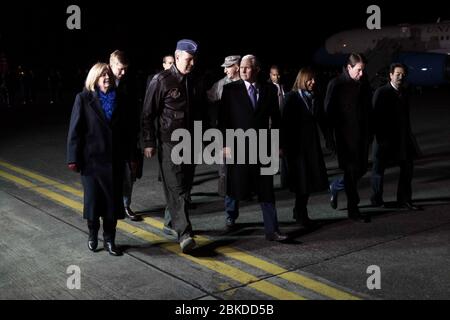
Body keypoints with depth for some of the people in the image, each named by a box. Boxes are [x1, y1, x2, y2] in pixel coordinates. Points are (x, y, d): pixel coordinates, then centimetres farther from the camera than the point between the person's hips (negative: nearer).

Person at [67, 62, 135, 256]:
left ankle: (109, 240, 16)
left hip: (115, 159, 3)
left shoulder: (118, 99, 6)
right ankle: (92, 235, 29)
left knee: (113, 200, 4)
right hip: (91, 158, -2)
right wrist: (73, 158, -9)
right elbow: (75, 130, -5)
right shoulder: (84, 99, -4)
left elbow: (125, 130, 9)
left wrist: (128, 155, 7)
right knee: (93, 199, 8)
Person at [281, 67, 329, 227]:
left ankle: (300, 211, 20)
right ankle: (301, 213, 11)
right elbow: (285, 122, -9)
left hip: (312, 142, 5)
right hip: (296, 143, -5)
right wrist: (284, 145, -14)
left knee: (311, 177, 5)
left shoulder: (316, 97, 9)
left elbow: (321, 119, 12)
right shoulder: (292, 97, -6)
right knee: (302, 179, -2)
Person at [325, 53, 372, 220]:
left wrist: (369, 132, 12)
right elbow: (329, 111, -8)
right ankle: (353, 208, 7)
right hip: (345, 136, -6)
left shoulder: (364, 84, 8)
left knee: (362, 168, 10)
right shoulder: (336, 84, -8)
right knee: (351, 170, -3)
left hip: (362, 135, 6)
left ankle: (336, 186, 34)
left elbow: (369, 109, 16)